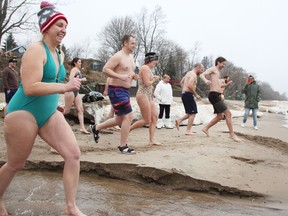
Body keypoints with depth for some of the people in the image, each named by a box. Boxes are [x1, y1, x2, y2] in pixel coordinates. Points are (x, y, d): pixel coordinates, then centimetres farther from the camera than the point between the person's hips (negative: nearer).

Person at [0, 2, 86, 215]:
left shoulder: (60, 54, 11)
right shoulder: (36, 50, -16)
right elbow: (30, 87, -27)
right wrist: (65, 87, -27)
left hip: (49, 113, 7)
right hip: (23, 113, -7)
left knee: (74, 154, -6)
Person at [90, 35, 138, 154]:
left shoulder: (131, 57, 15)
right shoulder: (118, 56, -13)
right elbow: (105, 69, -20)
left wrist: (134, 75, 5)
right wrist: (120, 76, -29)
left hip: (125, 90, 10)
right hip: (116, 90, -10)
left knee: (119, 120, 16)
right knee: (128, 116, -12)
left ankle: (96, 128, 32)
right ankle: (123, 146, -1)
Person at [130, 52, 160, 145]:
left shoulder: (148, 69, 19)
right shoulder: (145, 68, -11)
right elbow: (147, 83, -19)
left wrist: (154, 79, 6)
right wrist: (154, 80, -2)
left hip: (149, 96, 10)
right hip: (143, 95, -10)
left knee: (154, 117, 4)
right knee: (146, 120, -8)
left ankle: (152, 140, 5)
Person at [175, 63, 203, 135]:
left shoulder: (189, 73, 18)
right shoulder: (194, 75, -12)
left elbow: (181, 82, 27)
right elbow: (190, 85, -26)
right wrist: (196, 95, -18)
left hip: (184, 94, 10)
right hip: (188, 94, -10)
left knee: (191, 113, 17)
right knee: (193, 113, -4)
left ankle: (179, 120, 7)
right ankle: (188, 131, -2)